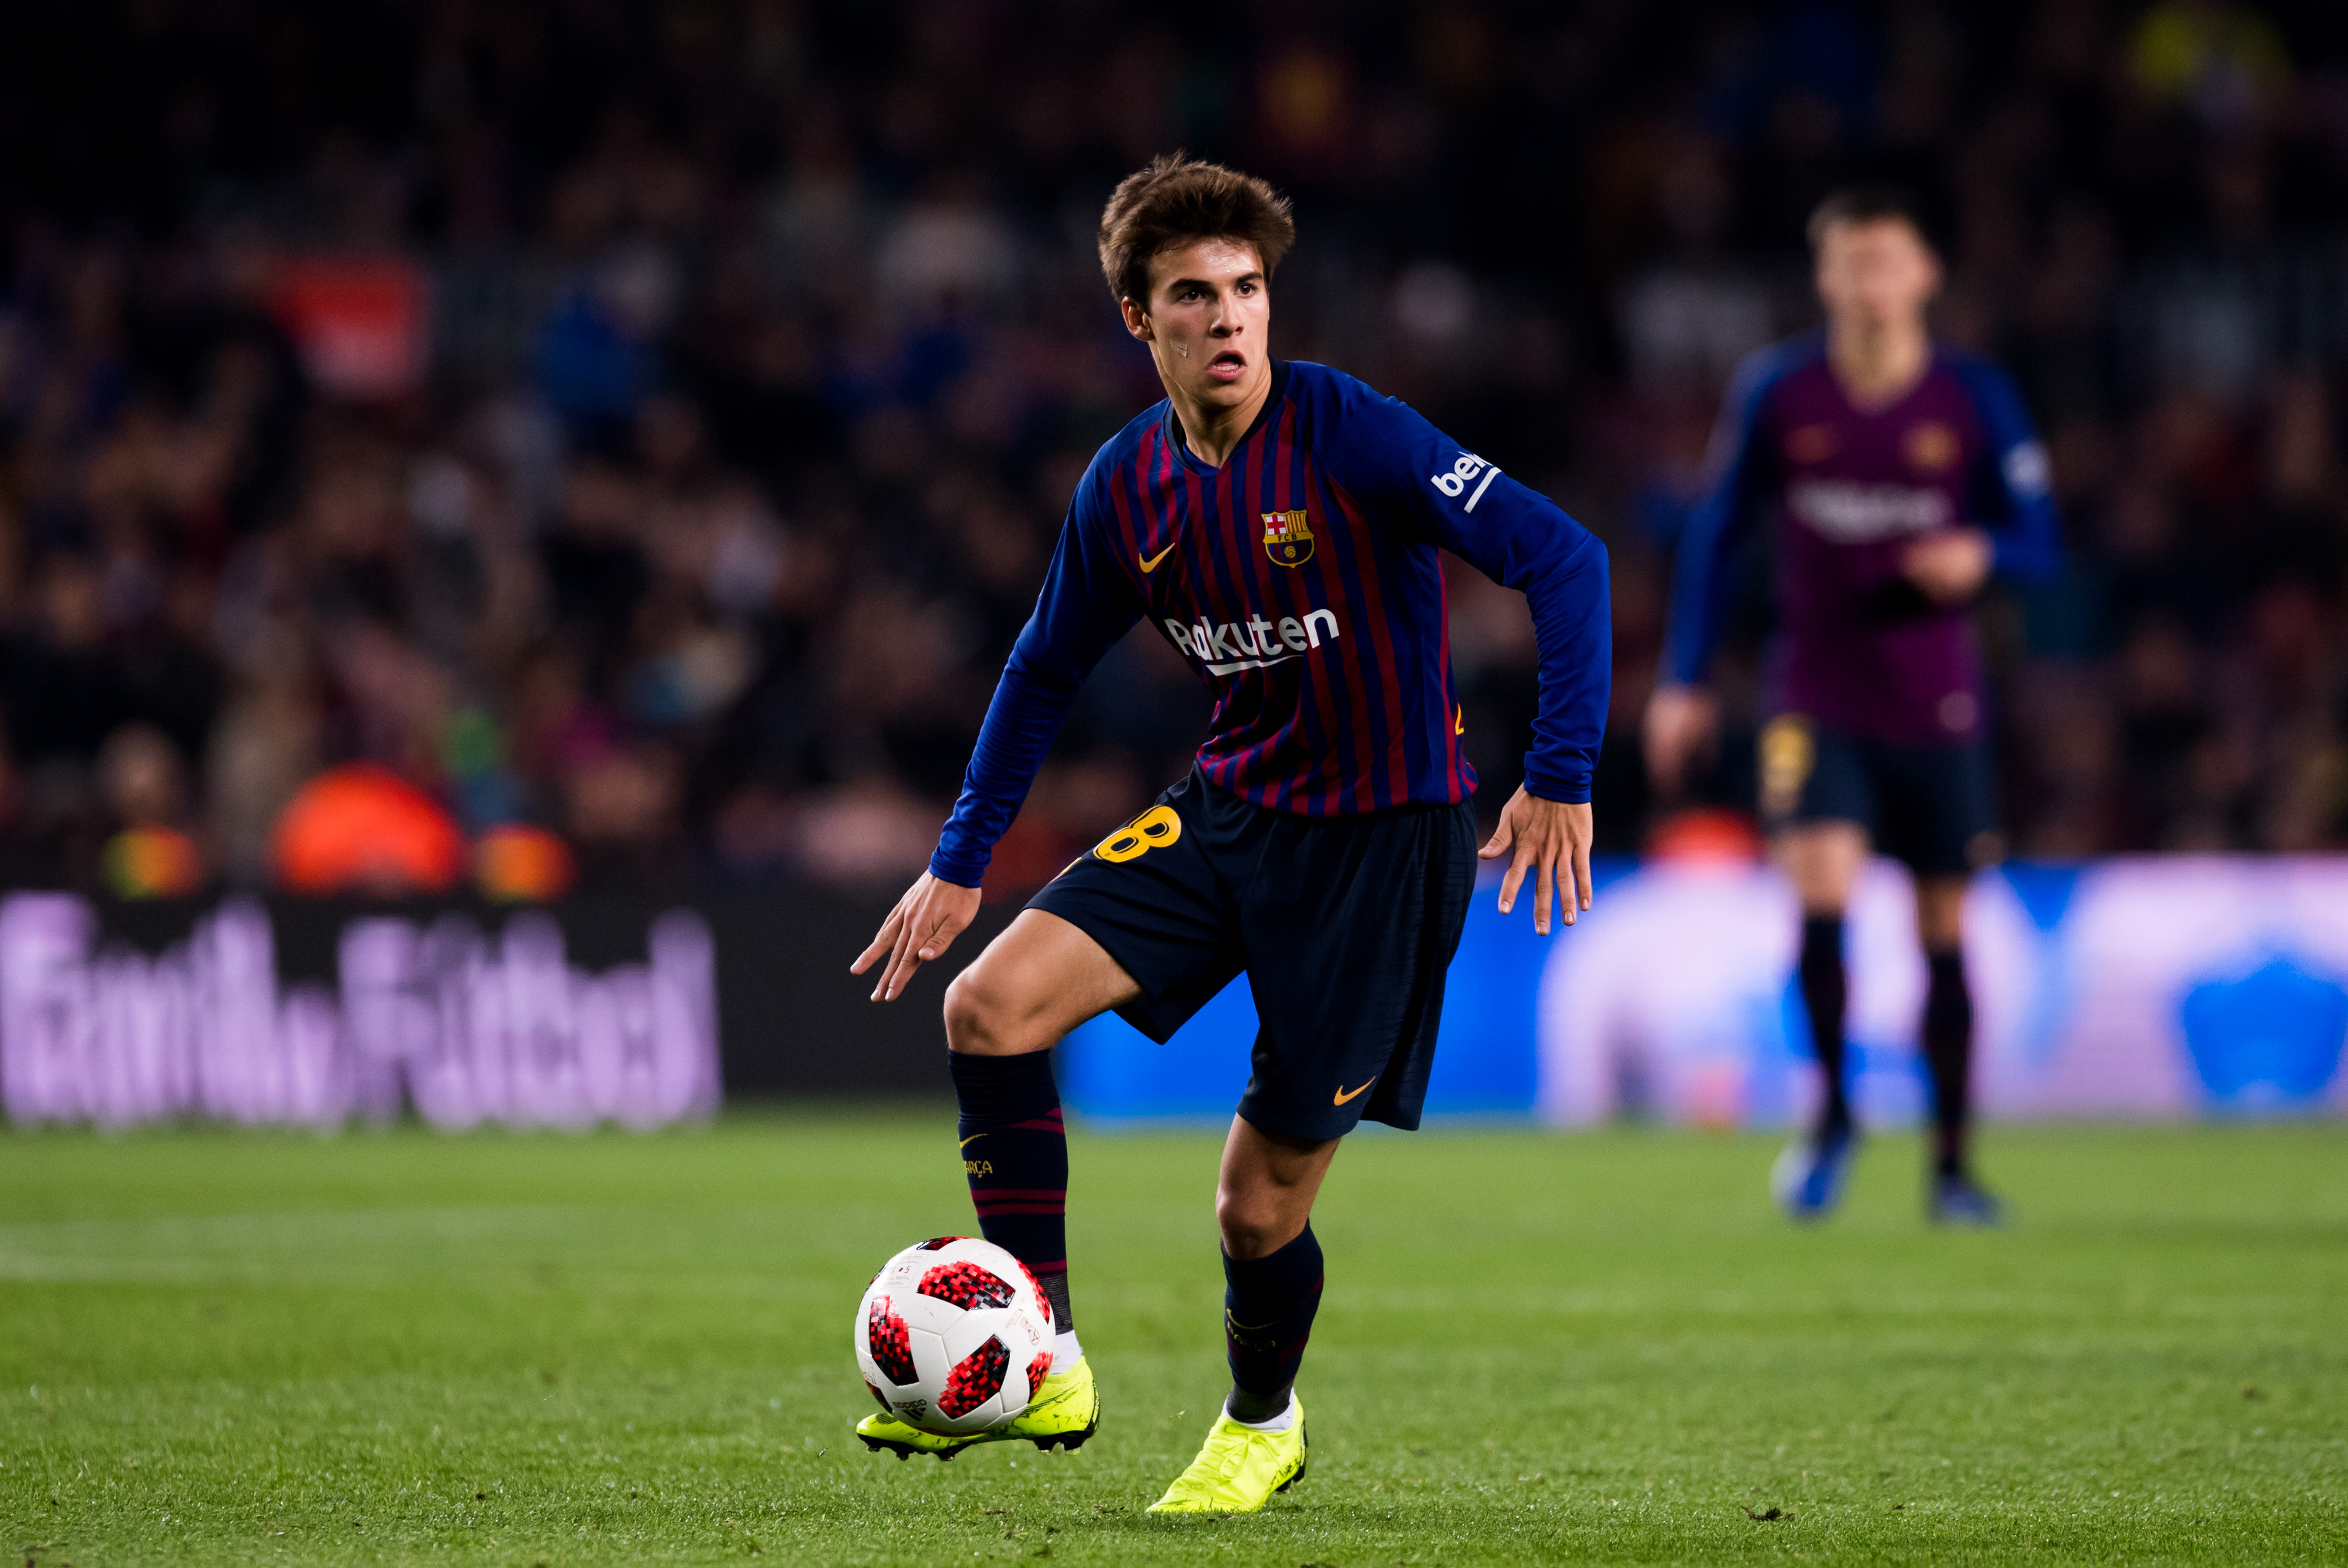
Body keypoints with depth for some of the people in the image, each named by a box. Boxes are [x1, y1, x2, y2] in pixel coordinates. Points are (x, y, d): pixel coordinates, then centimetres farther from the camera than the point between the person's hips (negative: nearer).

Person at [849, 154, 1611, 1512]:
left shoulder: (1351, 435, -19)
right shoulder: (1128, 488, 0)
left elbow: (1562, 556, -21)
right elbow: (1048, 671, 15)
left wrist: (1562, 778, -27)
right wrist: (962, 862, 12)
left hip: (1386, 837, -5)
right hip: (1226, 813, 5)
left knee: (1262, 1202, -1)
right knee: (991, 1003, -15)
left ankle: (1263, 1424, 32)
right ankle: (1044, 1366, -6)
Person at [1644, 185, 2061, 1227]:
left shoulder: (1975, 400, -4)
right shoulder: (1776, 392, -3)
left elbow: (2038, 541, 2)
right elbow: (1717, 531, 7)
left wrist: (1981, 555, -21)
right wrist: (1684, 680, 5)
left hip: (1937, 706, 1)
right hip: (1817, 700, -1)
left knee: (1944, 933, 6)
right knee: (1821, 896, -20)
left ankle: (1952, 1161, 21)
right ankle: (1832, 1111, 2)